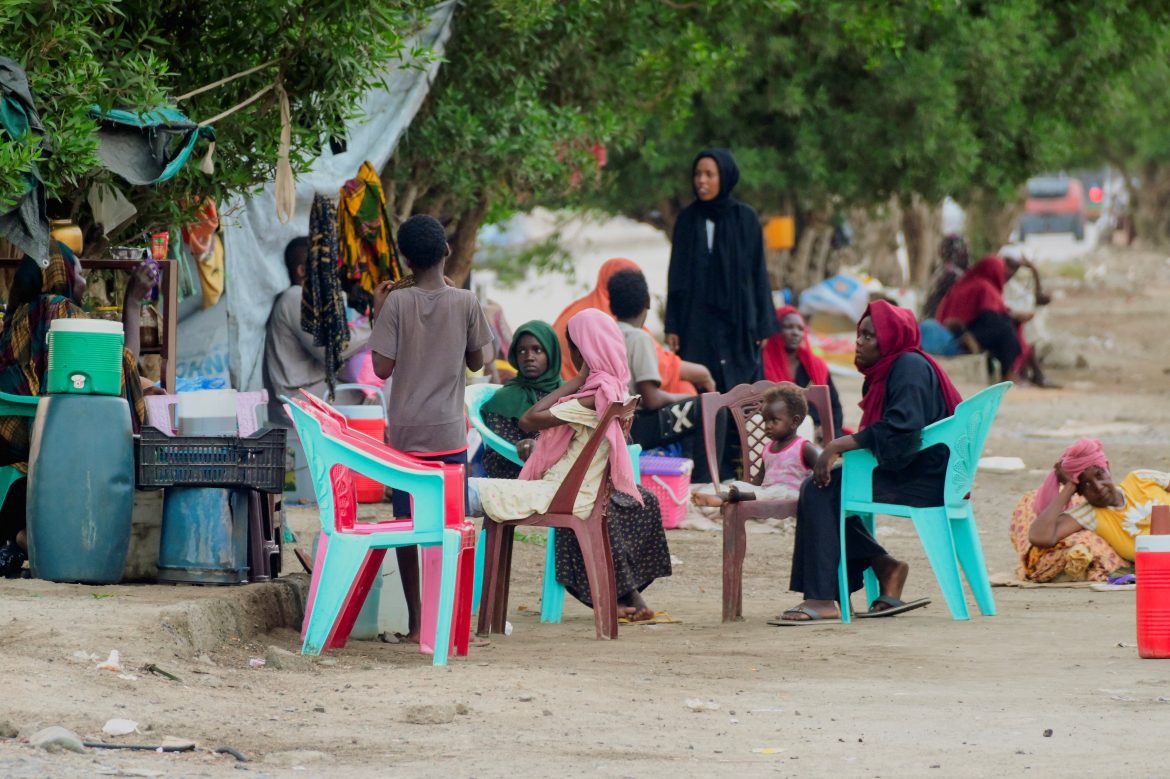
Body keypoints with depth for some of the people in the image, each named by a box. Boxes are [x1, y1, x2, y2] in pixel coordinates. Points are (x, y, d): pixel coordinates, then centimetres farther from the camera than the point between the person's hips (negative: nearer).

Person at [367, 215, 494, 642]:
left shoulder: (397, 304, -6)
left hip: (404, 432, 0)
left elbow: (383, 367, -7)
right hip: (449, 433, 0)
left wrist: (379, 315, 4)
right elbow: (476, 362, 8)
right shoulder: (465, 302, -4)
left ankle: (416, 623, 4)